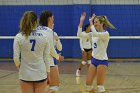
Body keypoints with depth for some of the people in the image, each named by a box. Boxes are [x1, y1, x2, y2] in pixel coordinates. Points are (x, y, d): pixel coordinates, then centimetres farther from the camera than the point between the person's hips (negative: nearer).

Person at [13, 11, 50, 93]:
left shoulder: (19, 37, -8)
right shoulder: (44, 36, -3)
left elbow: (16, 58, -7)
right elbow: (46, 57, 1)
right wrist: (48, 72, 11)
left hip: (26, 74, -1)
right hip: (41, 74, 1)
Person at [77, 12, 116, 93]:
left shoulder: (105, 34, -13)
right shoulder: (94, 34, 9)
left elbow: (95, 34, -32)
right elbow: (80, 35, 3)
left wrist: (90, 22, -21)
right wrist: (81, 21, -3)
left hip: (102, 61, -7)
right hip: (94, 60, 8)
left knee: (100, 86, -5)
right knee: (88, 84, 5)